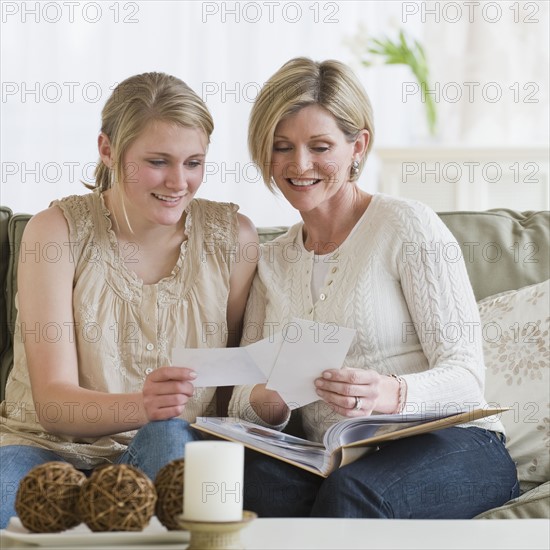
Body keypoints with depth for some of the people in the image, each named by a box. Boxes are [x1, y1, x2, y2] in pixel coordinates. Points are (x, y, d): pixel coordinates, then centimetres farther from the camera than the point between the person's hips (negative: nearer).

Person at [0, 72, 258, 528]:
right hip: (53, 445, -2)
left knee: (167, 435, -34)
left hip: (167, 455, 2)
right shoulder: (59, 230, -6)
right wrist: (141, 404, -34)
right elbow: (51, 401, -13)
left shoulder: (233, 237, 0)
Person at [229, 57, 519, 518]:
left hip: (451, 446, -4)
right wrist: (268, 401, -14)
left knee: (354, 490, -38)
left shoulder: (408, 226, -1)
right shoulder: (272, 261, 17)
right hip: (340, 463, 4)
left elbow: (466, 374, -8)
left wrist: (390, 394, -29)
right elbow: (245, 404, 11)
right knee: (253, 477, -31)